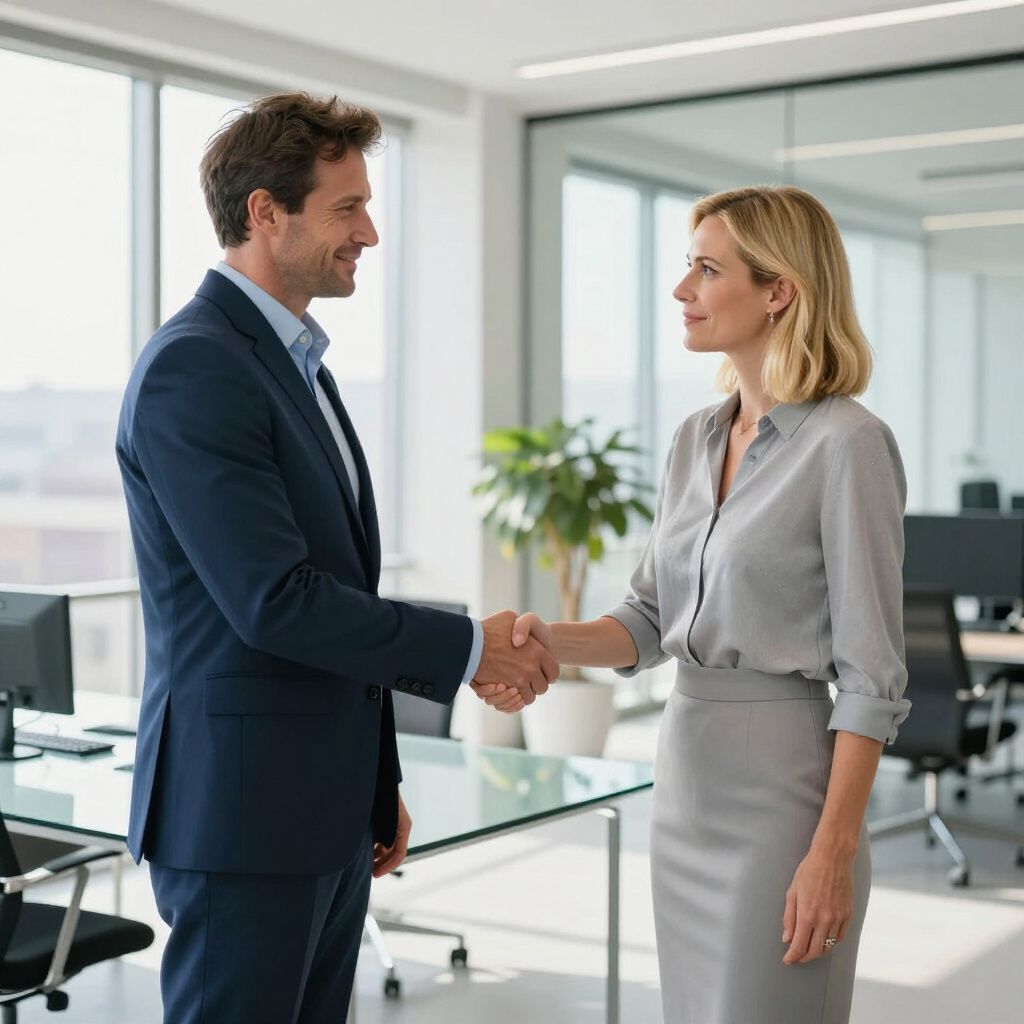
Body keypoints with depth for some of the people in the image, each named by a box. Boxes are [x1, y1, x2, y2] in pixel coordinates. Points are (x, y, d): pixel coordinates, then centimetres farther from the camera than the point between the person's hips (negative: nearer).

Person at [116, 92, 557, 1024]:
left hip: (328, 809, 9)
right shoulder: (192, 368, -16)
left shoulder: (295, 362, 15)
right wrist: (468, 648, -13)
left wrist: (378, 782, 19)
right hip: (242, 810, -9)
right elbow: (274, 601, -23)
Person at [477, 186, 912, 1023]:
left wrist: (834, 852, -18)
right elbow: (651, 620, 10)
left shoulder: (846, 443, -14)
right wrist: (554, 642, -9)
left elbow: (872, 676, -15)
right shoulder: (696, 439, 9)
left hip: (782, 787, -7)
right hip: (684, 780, 7)